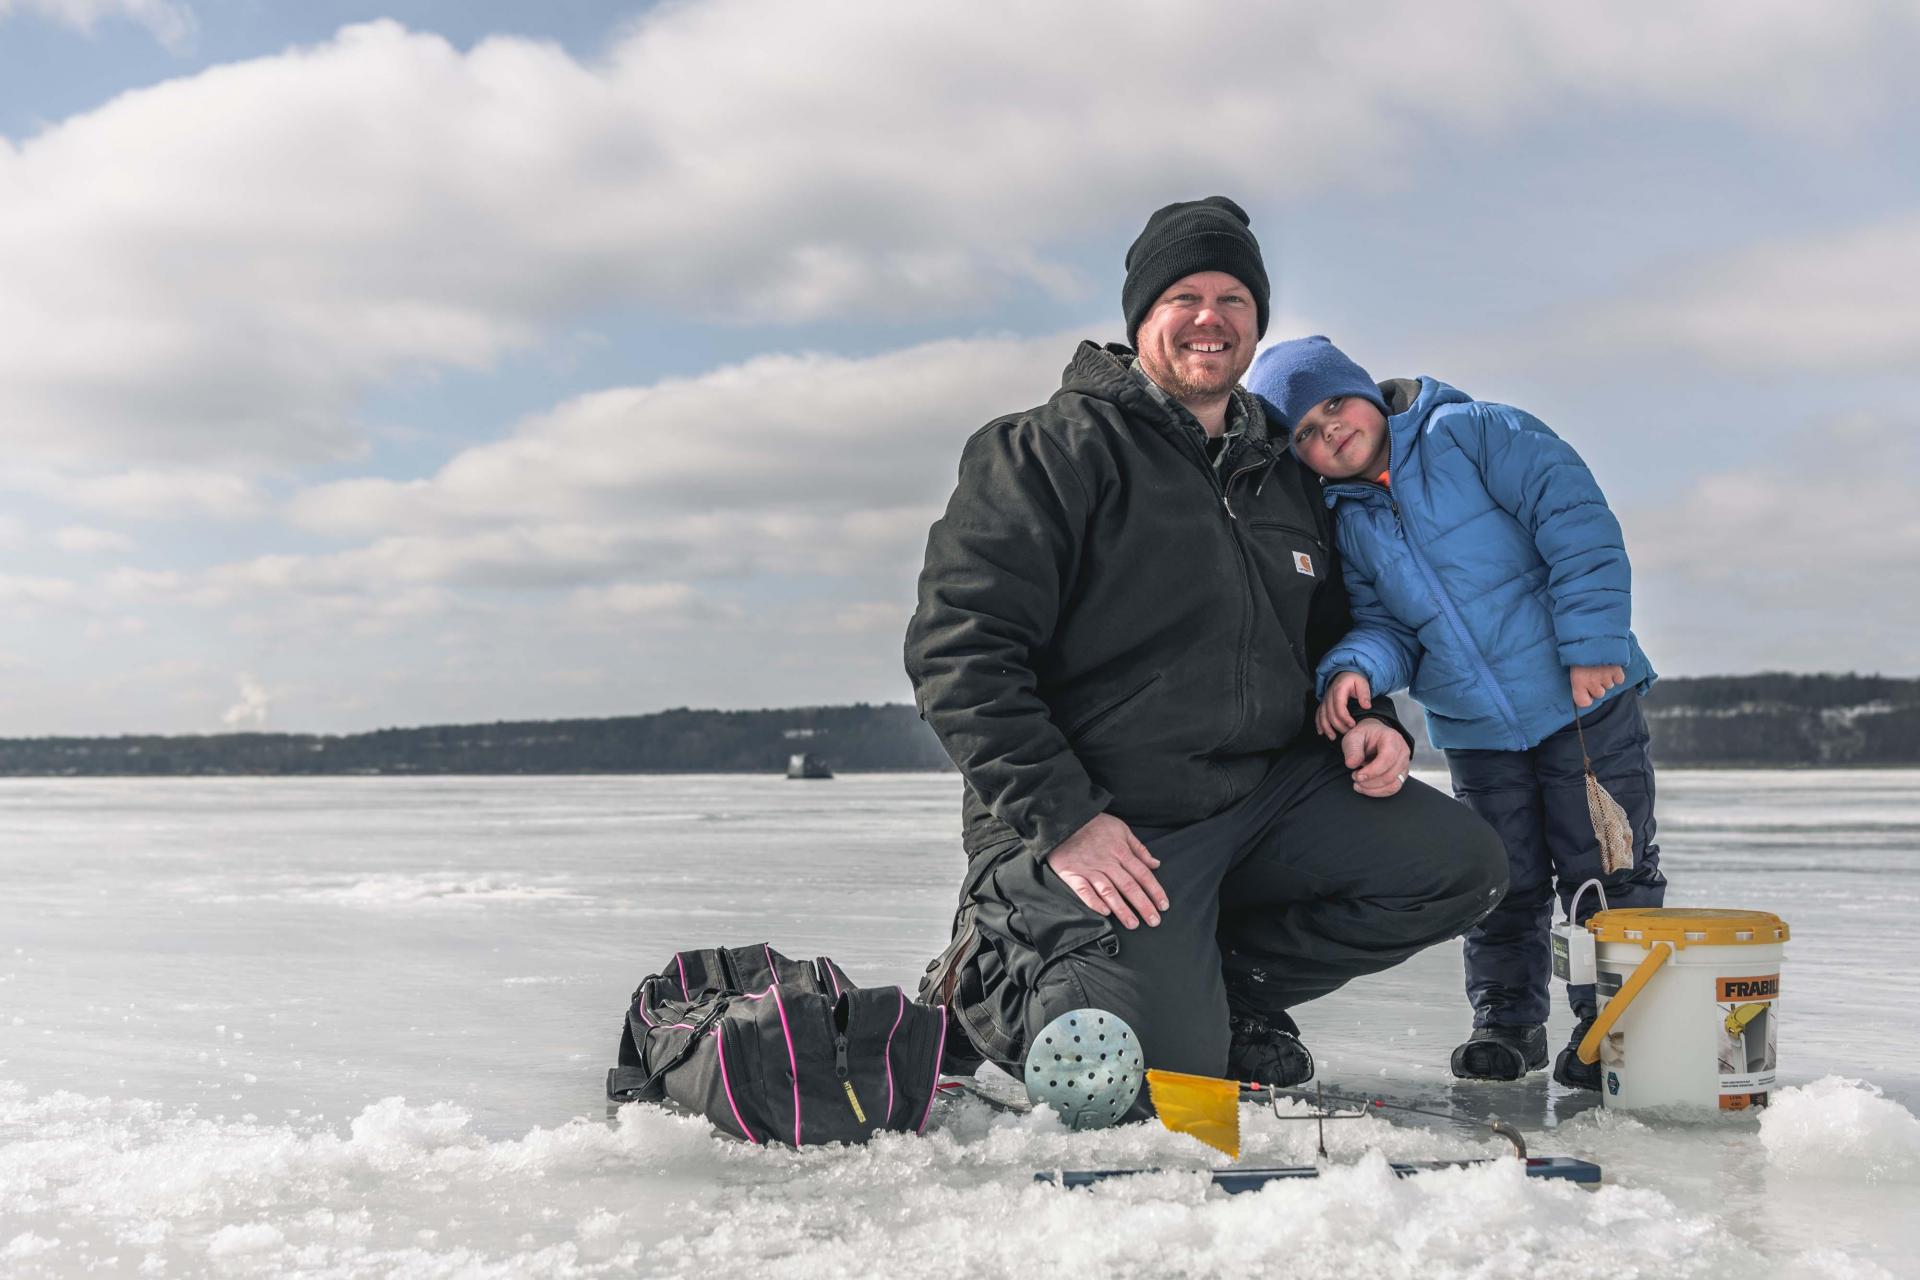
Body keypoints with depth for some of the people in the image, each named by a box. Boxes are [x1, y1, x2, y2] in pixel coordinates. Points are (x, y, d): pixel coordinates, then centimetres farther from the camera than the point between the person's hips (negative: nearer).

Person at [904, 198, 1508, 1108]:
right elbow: (958, 647, -15)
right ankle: (991, 983, 9)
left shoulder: (1285, 478, 16)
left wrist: (1369, 721, 5)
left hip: (1271, 791, 7)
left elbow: (1330, 634, 29)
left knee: (1460, 865, -6)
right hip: (1111, 824, -7)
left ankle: (1227, 979, 7)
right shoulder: (1054, 451, -7)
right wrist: (1061, 819, -21)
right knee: (1166, 1063, -21)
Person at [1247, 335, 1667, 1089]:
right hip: (1474, 733, 4)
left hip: (1581, 697, -4)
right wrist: (1355, 669, -18)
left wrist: (1593, 641, -21)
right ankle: (1505, 1019, 25)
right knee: (1502, 884, 11)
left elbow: (1576, 523, -15)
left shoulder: (1474, 434, -10)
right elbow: (1386, 626, 5)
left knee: (1608, 871, 4)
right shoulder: (1348, 527, 6)